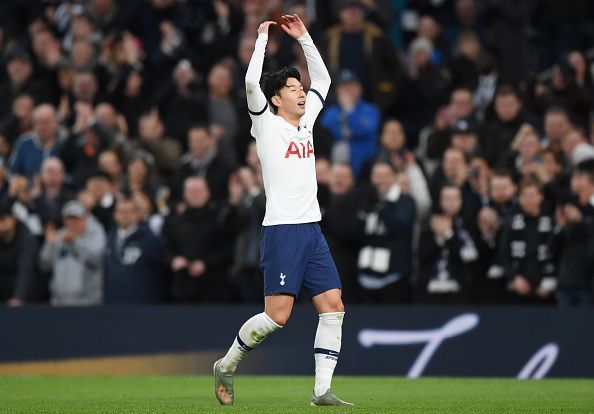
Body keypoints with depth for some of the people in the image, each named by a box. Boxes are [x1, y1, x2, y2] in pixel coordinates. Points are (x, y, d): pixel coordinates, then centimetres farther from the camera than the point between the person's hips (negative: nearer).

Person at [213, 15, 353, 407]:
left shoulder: (305, 123, 17)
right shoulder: (267, 124, -1)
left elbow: (323, 80, 28)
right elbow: (251, 83, -17)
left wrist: (304, 37, 21)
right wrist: (263, 38, -6)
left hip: (312, 230, 7)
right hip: (282, 230, -7)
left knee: (333, 307, -3)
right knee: (277, 315, -11)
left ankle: (322, 389, -3)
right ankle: (226, 366, 10)